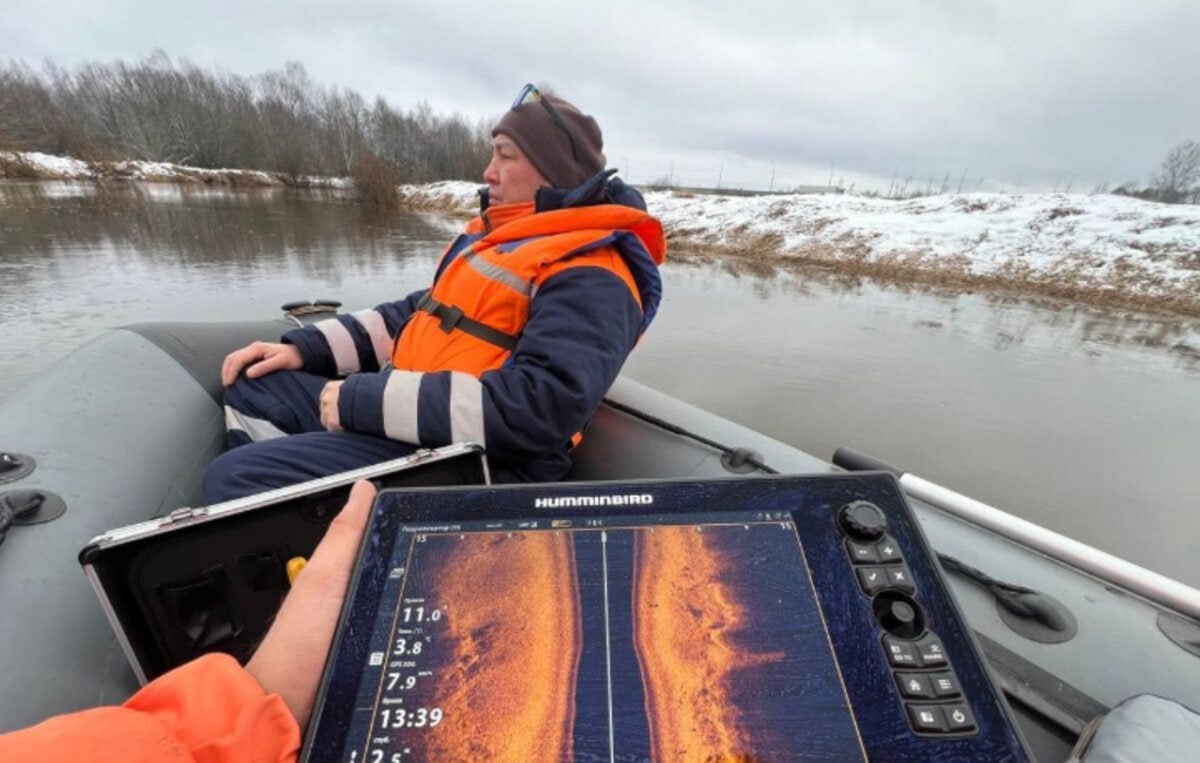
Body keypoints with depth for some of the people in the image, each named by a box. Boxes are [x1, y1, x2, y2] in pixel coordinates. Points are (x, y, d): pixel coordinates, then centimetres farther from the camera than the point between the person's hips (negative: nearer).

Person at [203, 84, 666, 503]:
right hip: (412, 411, 10)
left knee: (235, 479, -17)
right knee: (250, 388, 14)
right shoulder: (498, 237, 14)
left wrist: (368, 399, -22)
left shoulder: (589, 280, -17)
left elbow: (538, 406, -29)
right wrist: (307, 348, 9)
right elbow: (421, 313, 19)